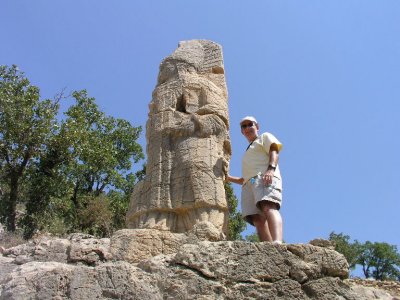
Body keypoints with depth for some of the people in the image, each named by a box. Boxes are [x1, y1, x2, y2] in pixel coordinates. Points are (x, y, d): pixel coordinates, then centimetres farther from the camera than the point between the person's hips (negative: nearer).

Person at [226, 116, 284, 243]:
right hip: (249, 184, 6)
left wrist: (271, 168, -17)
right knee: (257, 218, -19)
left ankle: (277, 242, -57)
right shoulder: (248, 152, 42)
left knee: (268, 207, -33)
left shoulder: (265, 137, 24)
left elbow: (274, 151, 2)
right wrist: (229, 178, 28)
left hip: (265, 177, -6)